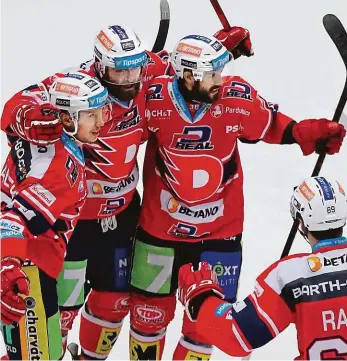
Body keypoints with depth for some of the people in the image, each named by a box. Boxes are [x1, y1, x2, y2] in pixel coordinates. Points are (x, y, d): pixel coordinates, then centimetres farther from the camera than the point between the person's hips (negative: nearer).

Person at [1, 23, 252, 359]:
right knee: (62, 303, -4)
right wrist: (36, 120, -54)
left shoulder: (148, 75, -9)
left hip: (121, 211, 7)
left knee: (115, 299, 20)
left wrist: (223, 44, 0)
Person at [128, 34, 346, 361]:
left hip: (220, 231, 1)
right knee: (151, 309, 16)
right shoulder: (155, 99, -20)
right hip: (161, 226, -1)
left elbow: (270, 124, -1)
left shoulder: (238, 97, -17)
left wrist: (308, 133, -15)